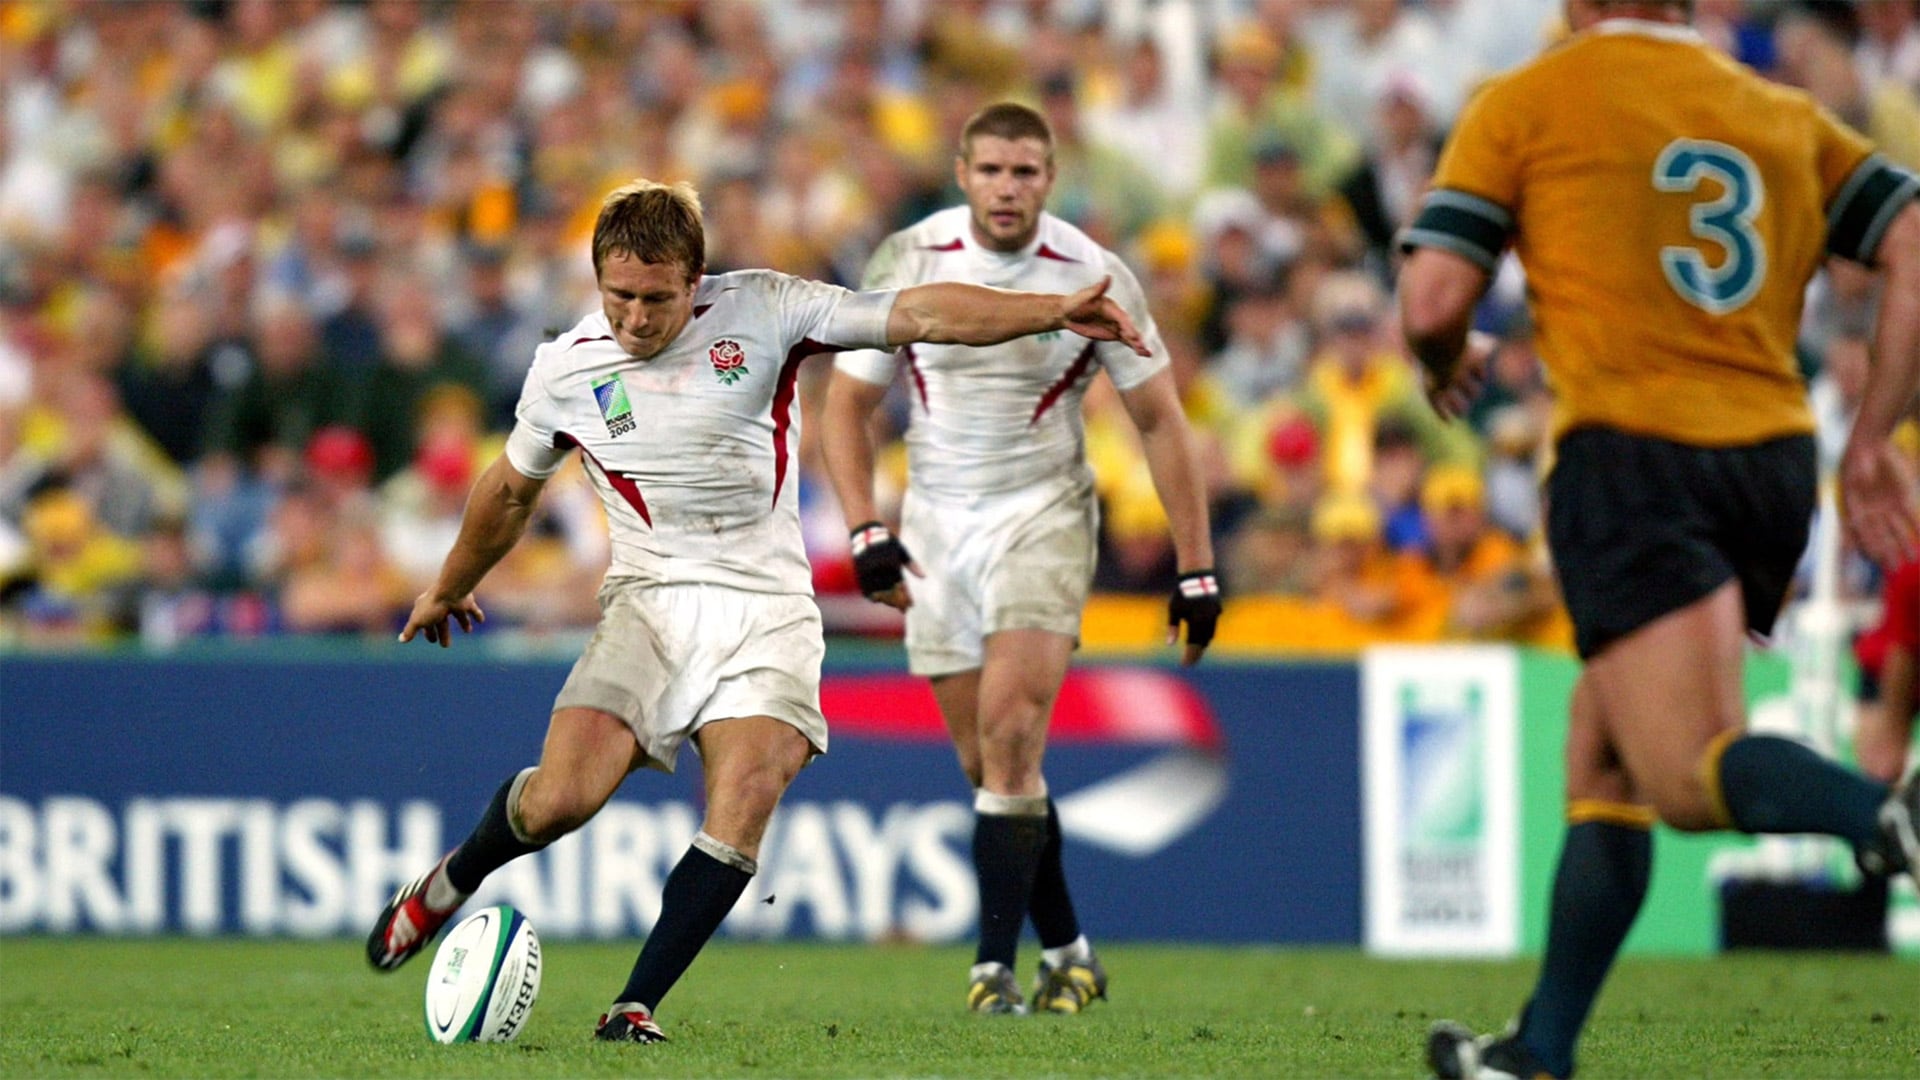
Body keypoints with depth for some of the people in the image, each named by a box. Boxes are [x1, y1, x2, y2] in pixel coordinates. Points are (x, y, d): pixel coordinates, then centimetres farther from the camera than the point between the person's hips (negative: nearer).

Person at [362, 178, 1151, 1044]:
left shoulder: (762, 312, -4)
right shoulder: (565, 370, 1)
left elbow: (916, 314, -6)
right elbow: (510, 490, 20)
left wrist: (1053, 312, -16)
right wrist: (450, 587, 33)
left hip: (766, 606, 0)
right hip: (650, 598, 1)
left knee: (744, 805, -22)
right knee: (563, 796, -17)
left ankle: (638, 1006, -15)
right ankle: (450, 883, 14)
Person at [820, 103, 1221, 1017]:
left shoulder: (1094, 279, -9)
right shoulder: (906, 263, -5)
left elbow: (1159, 421, -1)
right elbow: (846, 404, 3)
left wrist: (1195, 566, -2)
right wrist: (866, 531, -11)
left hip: (1043, 519, -3)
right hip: (934, 525, 3)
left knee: (1010, 738, -18)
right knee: (989, 765, 5)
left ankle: (994, 965, -17)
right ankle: (1067, 954, 20)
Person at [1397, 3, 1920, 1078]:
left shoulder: (1524, 104, 5)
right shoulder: (1786, 115, 17)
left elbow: (1433, 302, -2)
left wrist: (1450, 367, 22)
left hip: (1632, 452, -6)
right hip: (1774, 459, 6)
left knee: (1689, 773, -15)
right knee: (1604, 746, 19)